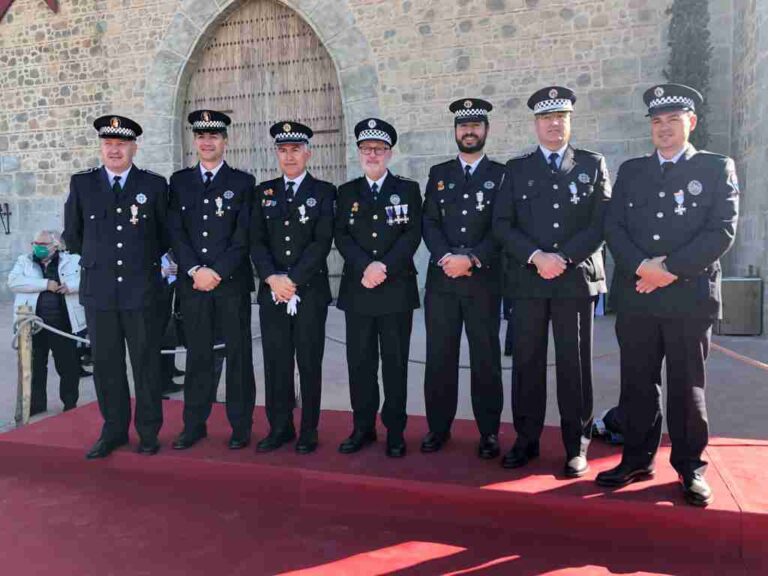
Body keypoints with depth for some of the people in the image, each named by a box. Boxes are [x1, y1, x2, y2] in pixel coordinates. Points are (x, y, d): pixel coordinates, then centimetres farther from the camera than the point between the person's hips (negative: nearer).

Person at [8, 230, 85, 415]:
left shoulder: (72, 260, 4)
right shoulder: (24, 261, 8)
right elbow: (13, 281, -9)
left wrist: (71, 286, -19)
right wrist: (46, 284, -17)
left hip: (64, 324, -1)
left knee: (69, 366, 6)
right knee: (34, 367, 10)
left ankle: (70, 404, 23)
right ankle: (35, 405, 25)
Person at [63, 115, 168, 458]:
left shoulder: (154, 185, 1)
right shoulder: (81, 184, 6)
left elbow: (166, 234, 12)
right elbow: (72, 235, 16)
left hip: (141, 290, -2)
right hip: (98, 291, 2)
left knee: (146, 363, 5)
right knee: (106, 365, 8)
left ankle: (148, 432, 17)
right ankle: (113, 430, 21)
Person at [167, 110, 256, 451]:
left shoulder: (243, 182, 4)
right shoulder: (179, 181, 12)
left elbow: (244, 236, -4)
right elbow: (175, 231, 5)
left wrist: (217, 272, -12)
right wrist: (195, 270, -8)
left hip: (233, 282, -2)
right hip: (191, 282, 2)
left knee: (238, 355, 3)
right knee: (197, 355, 9)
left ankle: (241, 426, 13)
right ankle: (194, 425, 20)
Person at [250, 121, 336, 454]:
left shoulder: (323, 192, 3)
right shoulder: (264, 192, 13)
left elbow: (322, 242, -7)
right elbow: (256, 241, 5)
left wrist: (293, 279, -15)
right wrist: (272, 277, -11)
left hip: (310, 291, -3)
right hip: (271, 291, 3)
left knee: (309, 362, 3)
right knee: (276, 362, 6)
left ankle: (309, 431, 15)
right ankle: (279, 427, 19)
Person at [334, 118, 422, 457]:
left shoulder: (408, 189, 7)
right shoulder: (347, 192, 12)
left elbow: (413, 234, -3)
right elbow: (341, 236, 3)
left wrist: (384, 268, -15)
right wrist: (366, 267, -13)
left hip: (396, 290, -2)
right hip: (357, 290, 2)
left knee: (395, 362, 4)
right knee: (360, 362, 6)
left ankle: (395, 430, 14)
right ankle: (363, 427, 18)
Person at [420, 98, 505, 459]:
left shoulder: (500, 175, 7)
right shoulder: (438, 173, 14)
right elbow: (429, 223, 5)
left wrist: (471, 259, -15)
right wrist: (445, 258, -12)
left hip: (483, 281, -2)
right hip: (441, 280, 2)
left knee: (485, 358, 3)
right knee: (439, 356, 5)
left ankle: (489, 431, 15)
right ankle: (438, 427, 18)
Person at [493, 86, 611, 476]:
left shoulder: (593, 164, 10)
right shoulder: (516, 169, 11)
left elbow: (601, 223, 1)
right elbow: (503, 225, 2)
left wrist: (563, 259, -11)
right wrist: (536, 256, -12)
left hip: (576, 280, -1)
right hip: (527, 281, 1)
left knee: (575, 364, 4)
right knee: (527, 363, 5)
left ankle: (576, 446, 16)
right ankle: (526, 440, 18)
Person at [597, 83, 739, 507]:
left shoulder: (717, 168, 5)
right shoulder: (631, 170, 14)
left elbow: (722, 230, -6)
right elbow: (614, 227, 4)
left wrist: (672, 269, -14)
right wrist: (643, 266, -12)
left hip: (690, 296, -2)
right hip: (635, 297, 3)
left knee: (687, 387, 6)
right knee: (636, 384, 9)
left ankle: (690, 467, 20)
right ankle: (637, 459, 22)